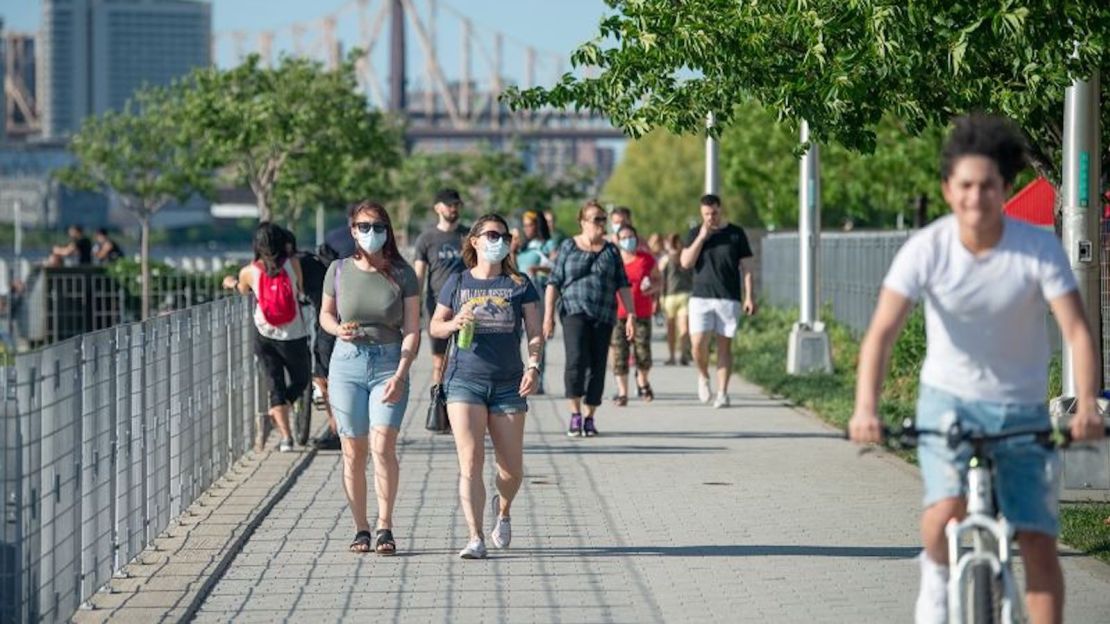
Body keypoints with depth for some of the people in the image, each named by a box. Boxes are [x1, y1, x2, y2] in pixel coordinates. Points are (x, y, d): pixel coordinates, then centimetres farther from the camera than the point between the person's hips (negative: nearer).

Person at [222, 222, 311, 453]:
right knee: (300, 381, 20)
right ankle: (279, 411, -1)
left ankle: (286, 435, -2)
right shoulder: (292, 264, -13)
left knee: (275, 385, 8)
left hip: (265, 337, 1)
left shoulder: (249, 272, -8)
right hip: (294, 337, -1)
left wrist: (232, 282, 38)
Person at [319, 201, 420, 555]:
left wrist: (400, 374, -13)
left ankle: (384, 527, -5)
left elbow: (412, 330, -2)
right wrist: (338, 330, -6)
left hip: (389, 364, -2)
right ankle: (360, 528, 13)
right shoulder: (339, 271, 3)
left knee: (382, 446, -14)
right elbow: (325, 314, 17)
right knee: (353, 452, 2)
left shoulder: (402, 274, -1)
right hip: (347, 364, 2)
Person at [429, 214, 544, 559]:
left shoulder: (520, 284, 6)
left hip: (508, 384, 1)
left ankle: (503, 509, 37)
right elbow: (435, 326, 14)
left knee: (512, 467, 4)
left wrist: (533, 366, -15)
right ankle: (475, 538, -13)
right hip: (465, 381, -1)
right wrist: (454, 324, -8)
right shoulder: (457, 283, 6)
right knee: (470, 460, -13)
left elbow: (535, 332, 2)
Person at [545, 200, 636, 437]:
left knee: (597, 366, 1)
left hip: (603, 316, 3)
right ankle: (575, 413, -8)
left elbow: (623, 285, 10)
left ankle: (590, 418, 12)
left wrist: (631, 315, 1)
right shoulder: (568, 247, 6)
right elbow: (554, 283, 5)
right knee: (577, 359, -20)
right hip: (574, 312, -3)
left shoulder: (611, 251, 11)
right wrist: (548, 315, -2)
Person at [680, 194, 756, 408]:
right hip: (701, 297, 1)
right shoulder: (695, 234, 8)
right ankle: (703, 377, 19)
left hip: (729, 299, -1)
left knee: (724, 345, -1)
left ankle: (722, 393, 2)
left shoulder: (736, 234, 5)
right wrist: (701, 237, -10)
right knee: (698, 344, -10)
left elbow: (745, 267, 6)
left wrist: (749, 297, -1)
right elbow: (685, 262, -3)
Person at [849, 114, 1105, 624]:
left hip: (1022, 409, 1)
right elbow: (882, 332, -21)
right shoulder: (926, 249, -16)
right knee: (947, 510, -25)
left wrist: (1086, 405, -37)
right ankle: (936, 574, 9)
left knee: (1038, 542, -6)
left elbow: (1077, 331, -21)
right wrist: (866, 407, -37)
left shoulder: (1040, 249, -16)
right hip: (949, 400, -1)